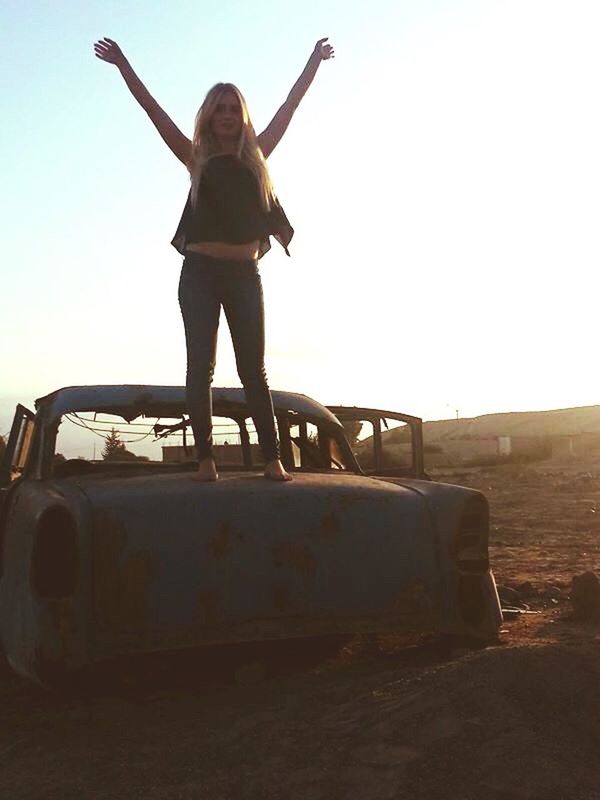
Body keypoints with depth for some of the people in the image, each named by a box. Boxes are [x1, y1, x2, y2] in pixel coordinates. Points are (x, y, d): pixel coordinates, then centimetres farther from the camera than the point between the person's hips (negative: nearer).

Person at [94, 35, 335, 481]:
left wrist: (314, 61, 23)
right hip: (201, 272, -1)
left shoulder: (256, 156, 12)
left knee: (253, 369, 2)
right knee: (201, 366, -4)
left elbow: (290, 106, 18)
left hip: (244, 274, 2)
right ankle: (205, 459, -2)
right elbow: (153, 110, 4)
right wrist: (123, 65, 0)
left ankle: (273, 459, 0)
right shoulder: (197, 158, 7)